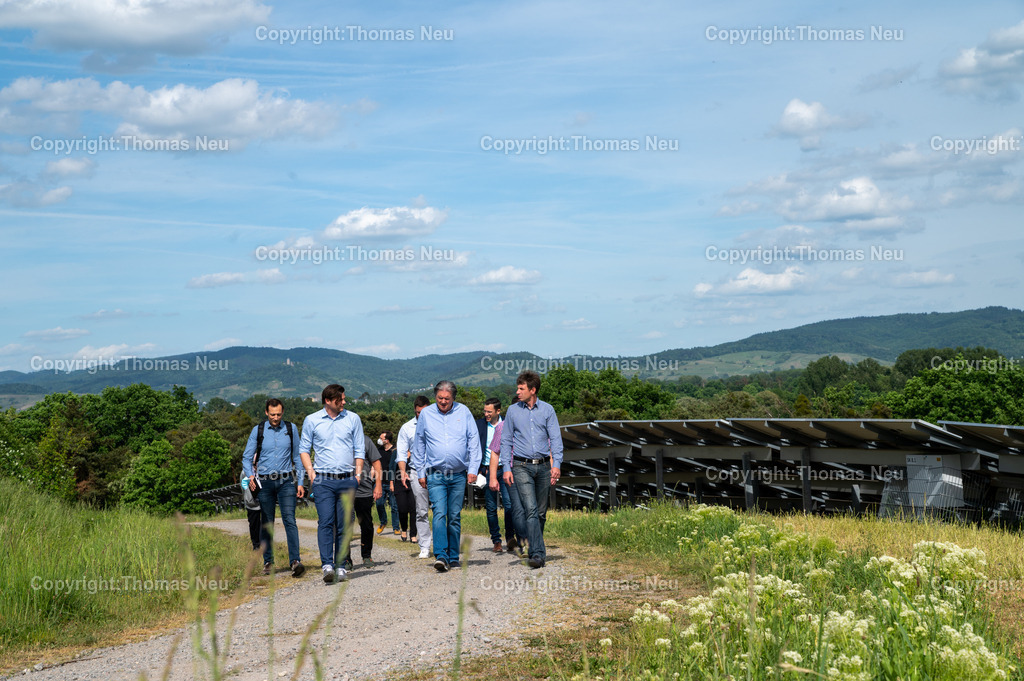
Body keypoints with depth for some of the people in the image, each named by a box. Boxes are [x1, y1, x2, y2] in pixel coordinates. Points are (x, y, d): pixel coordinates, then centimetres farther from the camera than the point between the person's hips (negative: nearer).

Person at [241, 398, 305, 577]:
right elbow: (247, 457, 8)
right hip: (265, 482, 1)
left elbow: (297, 456, 12)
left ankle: (295, 561, -21)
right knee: (267, 523, 7)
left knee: (289, 520, -13)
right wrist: (250, 476, -9)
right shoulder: (258, 431, 4)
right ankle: (268, 561, 18)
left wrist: (300, 482, 6)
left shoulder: (291, 429, 6)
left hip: (286, 481, -1)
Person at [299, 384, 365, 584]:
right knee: (326, 522, -13)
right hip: (323, 480, -1)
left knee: (344, 525, 3)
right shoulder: (312, 421, 6)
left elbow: (359, 449, 13)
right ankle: (327, 565, -17)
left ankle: (341, 565, 9)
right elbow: (304, 448, 12)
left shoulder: (353, 419, 9)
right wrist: (310, 472, -1)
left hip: (347, 480, 2)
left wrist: (358, 473, 3)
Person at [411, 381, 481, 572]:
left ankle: (453, 557, 14)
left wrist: (473, 469, -1)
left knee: (455, 517, 6)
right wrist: (420, 472, 9)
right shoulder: (426, 414, 5)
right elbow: (418, 445, 12)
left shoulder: (463, 412, 4)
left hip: (459, 475, 1)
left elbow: (474, 441, 6)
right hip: (435, 475, -1)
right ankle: (441, 556, -22)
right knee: (439, 514, -15)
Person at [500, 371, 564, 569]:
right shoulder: (513, 411, 5)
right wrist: (507, 468, -1)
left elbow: (555, 439, 1)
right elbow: (506, 441, 8)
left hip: (543, 466, 1)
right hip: (522, 467, -1)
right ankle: (537, 554, -20)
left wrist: (556, 464, -11)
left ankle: (536, 550, 24)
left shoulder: (547, 410, 5)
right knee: (531, 510, -14)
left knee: (541, 512, 8)